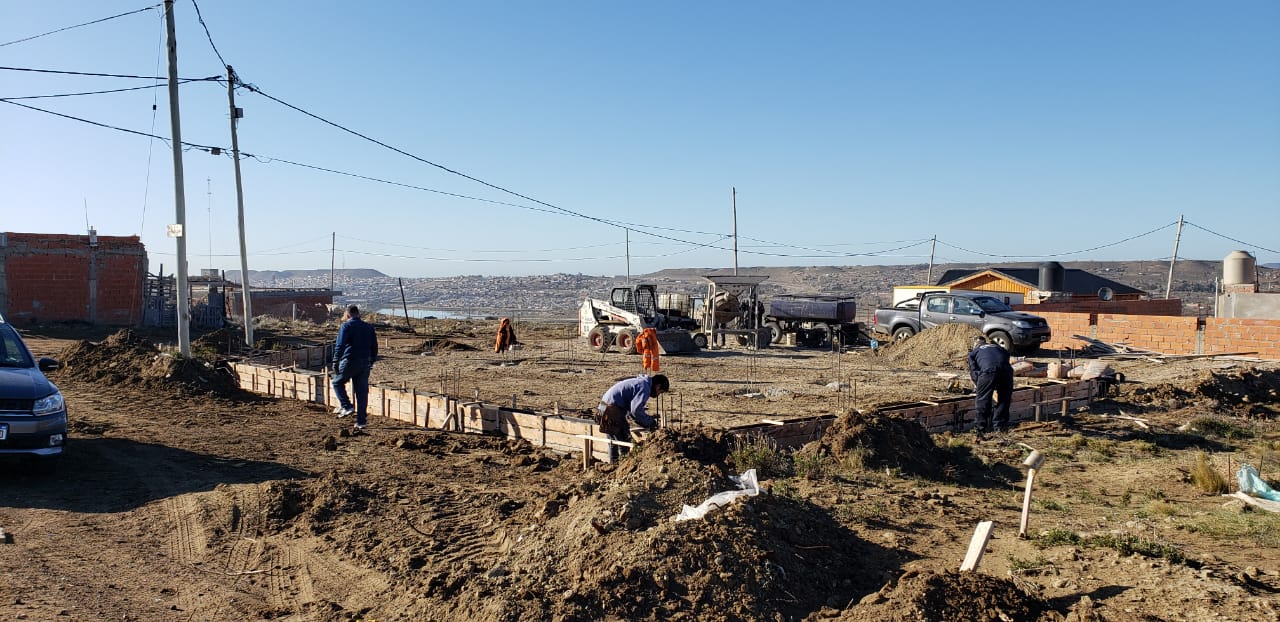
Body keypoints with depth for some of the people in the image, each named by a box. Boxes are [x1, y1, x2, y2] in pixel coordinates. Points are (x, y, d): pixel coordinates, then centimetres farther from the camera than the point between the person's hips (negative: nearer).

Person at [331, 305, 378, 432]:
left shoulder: (346, 326, -3)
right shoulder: (368, 327, 15)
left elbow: (340, 345, -13)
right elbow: (374, 347, 17)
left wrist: (335, 361, -12)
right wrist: (371, 362, 22)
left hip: (349, 361, -5)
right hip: (365, 364, 5)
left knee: (337, 382, 17)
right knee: (362, 392, 7)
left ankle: (346, 406, 1)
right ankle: (361, 421, 7)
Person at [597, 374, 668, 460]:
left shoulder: (640, 382, 19)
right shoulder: (644, 388, -12)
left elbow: (631, 408, 24)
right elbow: (636, 410, -21)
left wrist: (647, 423, 19)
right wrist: (650, 422, -6)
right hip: (613, 410, -10)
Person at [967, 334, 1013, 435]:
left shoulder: (974, 352, 28)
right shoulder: (998, 347, 38)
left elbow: (973, 371, 18)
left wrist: (978, 386, 25)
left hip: (988, 371, -3)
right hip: (1006, 370, 4)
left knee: (982, 400, 8)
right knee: (1004, 400, 19)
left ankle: (982, 428, 9)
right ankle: (1000, 426, 23)